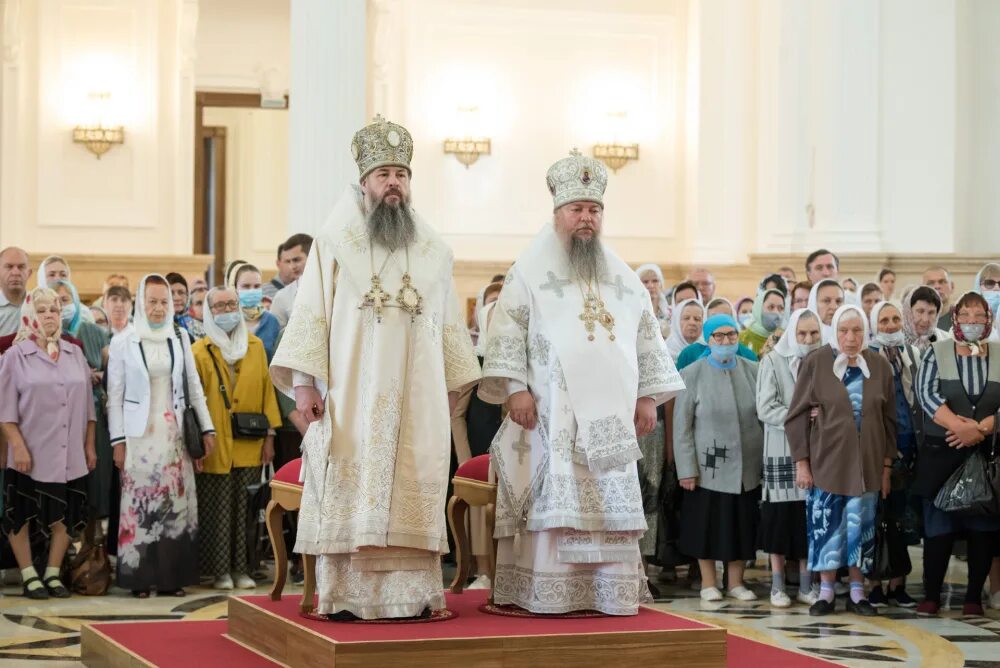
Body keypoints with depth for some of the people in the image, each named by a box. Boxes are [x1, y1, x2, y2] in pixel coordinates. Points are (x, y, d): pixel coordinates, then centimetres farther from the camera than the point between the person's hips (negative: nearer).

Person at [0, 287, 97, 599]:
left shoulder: (75, 354, 8)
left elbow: (87, 403, 11)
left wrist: (89, 445, 9)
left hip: (69, 454, 4)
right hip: (30, 454, -4)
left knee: (65, 515, 6)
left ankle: (53, 574, 18)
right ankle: (29, 576, 12)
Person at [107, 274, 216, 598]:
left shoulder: (180, 338, 7)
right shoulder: (123, 342, 0)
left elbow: (194, 386, 11)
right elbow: (114, 397, 0)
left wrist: (207, 428, 6)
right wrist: (117, 441, -5)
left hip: (175, 435, 3)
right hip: (140, 436, -3)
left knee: (177, 503, 1)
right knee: (140, 504, -4)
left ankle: (172, 576, 6)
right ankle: (139, 577, 0)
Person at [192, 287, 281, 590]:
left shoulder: (255, 346, 11)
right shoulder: (199, 351, 1)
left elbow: (266, 390, 10)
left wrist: (269, 435, 6)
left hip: (249, 446, 3)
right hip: (215, 448, -3)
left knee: (244, 508, 5)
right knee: (217, 509, 1)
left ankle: (242, 569, 12)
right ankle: (220, 571, 8)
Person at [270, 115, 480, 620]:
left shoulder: (434, 251, 12)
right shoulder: (335, 243, 3)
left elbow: (450, 323, 14)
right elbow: (310, 312, -2)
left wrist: (452, 388, 8)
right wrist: (304, 382, -10)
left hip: (417, 397, 3)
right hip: (352, 393, -3)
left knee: (413, 493, 0)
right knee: (350, 490, -4)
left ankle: (411, 592, 3)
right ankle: (346, 595, -1)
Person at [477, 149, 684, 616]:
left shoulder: (622, 277, 17)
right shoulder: (532, 270, 4)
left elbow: (647, 337, 18)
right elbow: (507, 331, -4)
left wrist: (648, 397, 9)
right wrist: (515, 388, -14)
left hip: (610, 416, 4)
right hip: (551, 413, -4)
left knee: (611, 505, 2)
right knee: (552, 504, -7)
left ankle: (612, 593, 6)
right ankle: (546, 593, -6)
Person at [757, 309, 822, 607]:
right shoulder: (773, 362, 0)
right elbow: (765, 408, -7)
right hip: (782, 450, -2)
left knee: (810, 516, 3)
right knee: (781, 515, 0)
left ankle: (805, 585, 10)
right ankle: (778, 585, 7)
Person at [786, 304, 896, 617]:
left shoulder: (879, 365, 3)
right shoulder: (816, 362, -5)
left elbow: (889, 418, 9)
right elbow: (797, 415, -2)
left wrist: (887, 465, 6)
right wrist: (801, 462, -6)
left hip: (866, 462, 2)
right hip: (826, 460, -2)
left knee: (861, 526, 5)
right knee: (826, 525, 1)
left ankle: (857, 592, 15)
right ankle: (826, 592, 12)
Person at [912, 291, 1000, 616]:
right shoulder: (937, 352, 4)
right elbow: (926, 393, -9)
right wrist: (958, 426, -20)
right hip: (942, 452, -1)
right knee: (939, 526, -2)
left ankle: (974, 596, 9)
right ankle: (931, 595, 4)